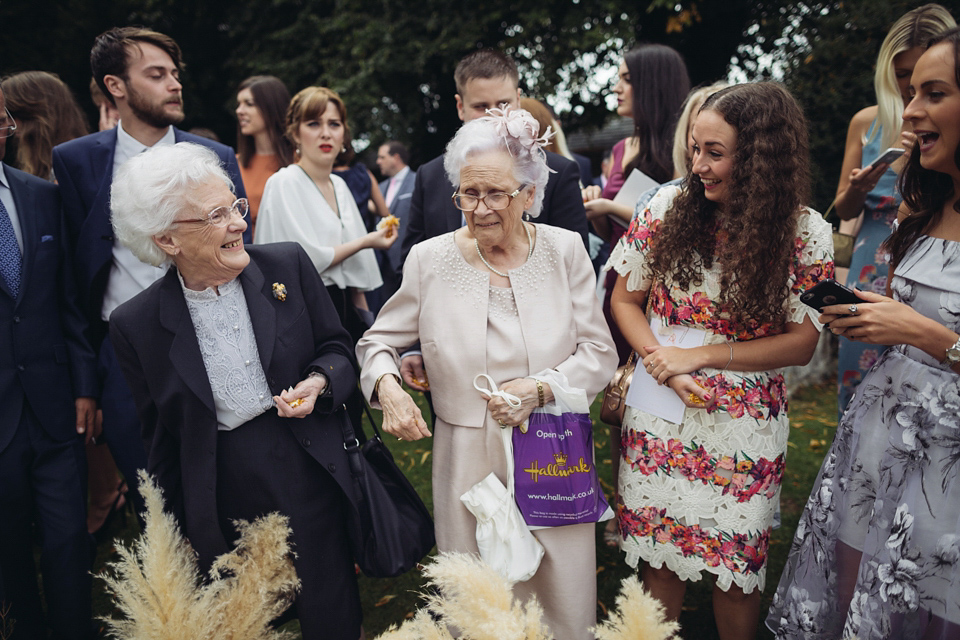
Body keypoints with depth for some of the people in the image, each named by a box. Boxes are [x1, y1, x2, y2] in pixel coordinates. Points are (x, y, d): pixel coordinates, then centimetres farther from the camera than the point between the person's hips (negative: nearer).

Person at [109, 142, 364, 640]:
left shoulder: (288, 265, -6)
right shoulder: (136, 324, -7)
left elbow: (337, 349, 6)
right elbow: (161, 437, 3)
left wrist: (318, 383, -17)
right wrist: (173, 537, 9)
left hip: (312, 481, 1)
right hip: (223, 502, -1)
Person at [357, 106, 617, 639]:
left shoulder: (564, 249, -4)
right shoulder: (429, 260, -4)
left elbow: (599, 353, -1)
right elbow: (378, 341, 7)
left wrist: (542, 389, -18)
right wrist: (387, 385, -14)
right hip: (467, 465, 0)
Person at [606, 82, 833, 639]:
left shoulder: (806, 233, -8)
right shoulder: (670, 207, -5)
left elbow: (802, 342, -7)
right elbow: (625, 300, 3)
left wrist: (699, 355, -15)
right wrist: (661, 363, -13)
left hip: (744, 427, -1)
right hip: (660, 416, 1)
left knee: (737, 571, 11)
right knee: (659, 556, 13)